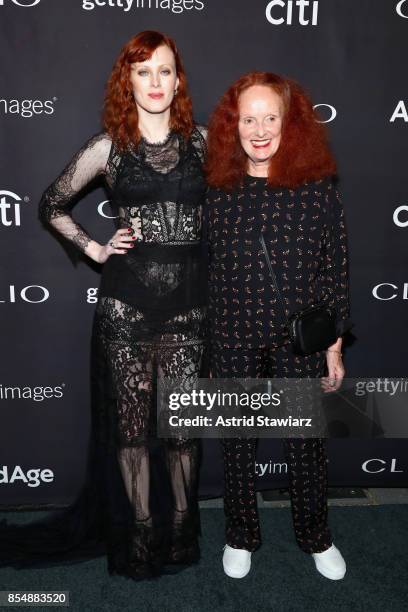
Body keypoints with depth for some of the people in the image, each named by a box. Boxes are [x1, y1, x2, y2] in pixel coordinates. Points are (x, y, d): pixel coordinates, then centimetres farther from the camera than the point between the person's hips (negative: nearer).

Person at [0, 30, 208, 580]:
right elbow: (52, 204, 13)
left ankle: (180, 536, 31)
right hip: (125, 303, -1)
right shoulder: (108, 146, 3)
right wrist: (93, 248, 1)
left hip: (188, 300, 1)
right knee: (131, 426, 8)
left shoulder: (201, 140, 6)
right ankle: (137, 541, 27)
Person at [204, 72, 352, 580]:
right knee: (236, 442, 14)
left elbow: (334, 269, -2)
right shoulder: (219, 191, -2)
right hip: (234, 341, 1)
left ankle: (316, 537, 41)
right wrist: (205, 346, 5)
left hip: (301, 340, -1)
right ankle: (241, 536, 39)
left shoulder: (318, 187, -6)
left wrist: (334, 344, -2)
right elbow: (210, 272, 2)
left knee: (306, 443, 14)